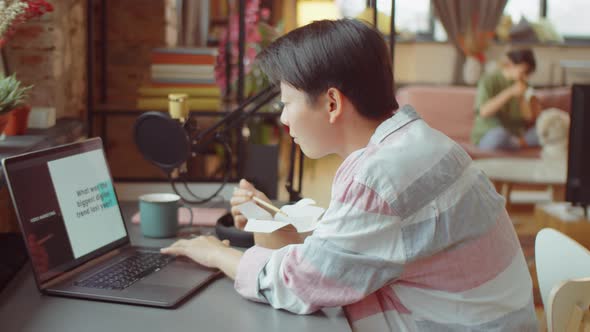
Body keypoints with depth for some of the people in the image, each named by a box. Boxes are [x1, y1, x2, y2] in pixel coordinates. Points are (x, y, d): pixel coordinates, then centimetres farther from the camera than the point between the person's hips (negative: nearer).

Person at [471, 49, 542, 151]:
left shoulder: (522, 84, 7)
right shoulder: (489, 80, -8)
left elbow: (529, 117, 4)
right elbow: (484, 111, -24)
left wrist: (522, 95, -11)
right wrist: (510, 92, -25)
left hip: (516, 135, 4)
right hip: (487, 136, -4)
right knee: (500, 134, -39)